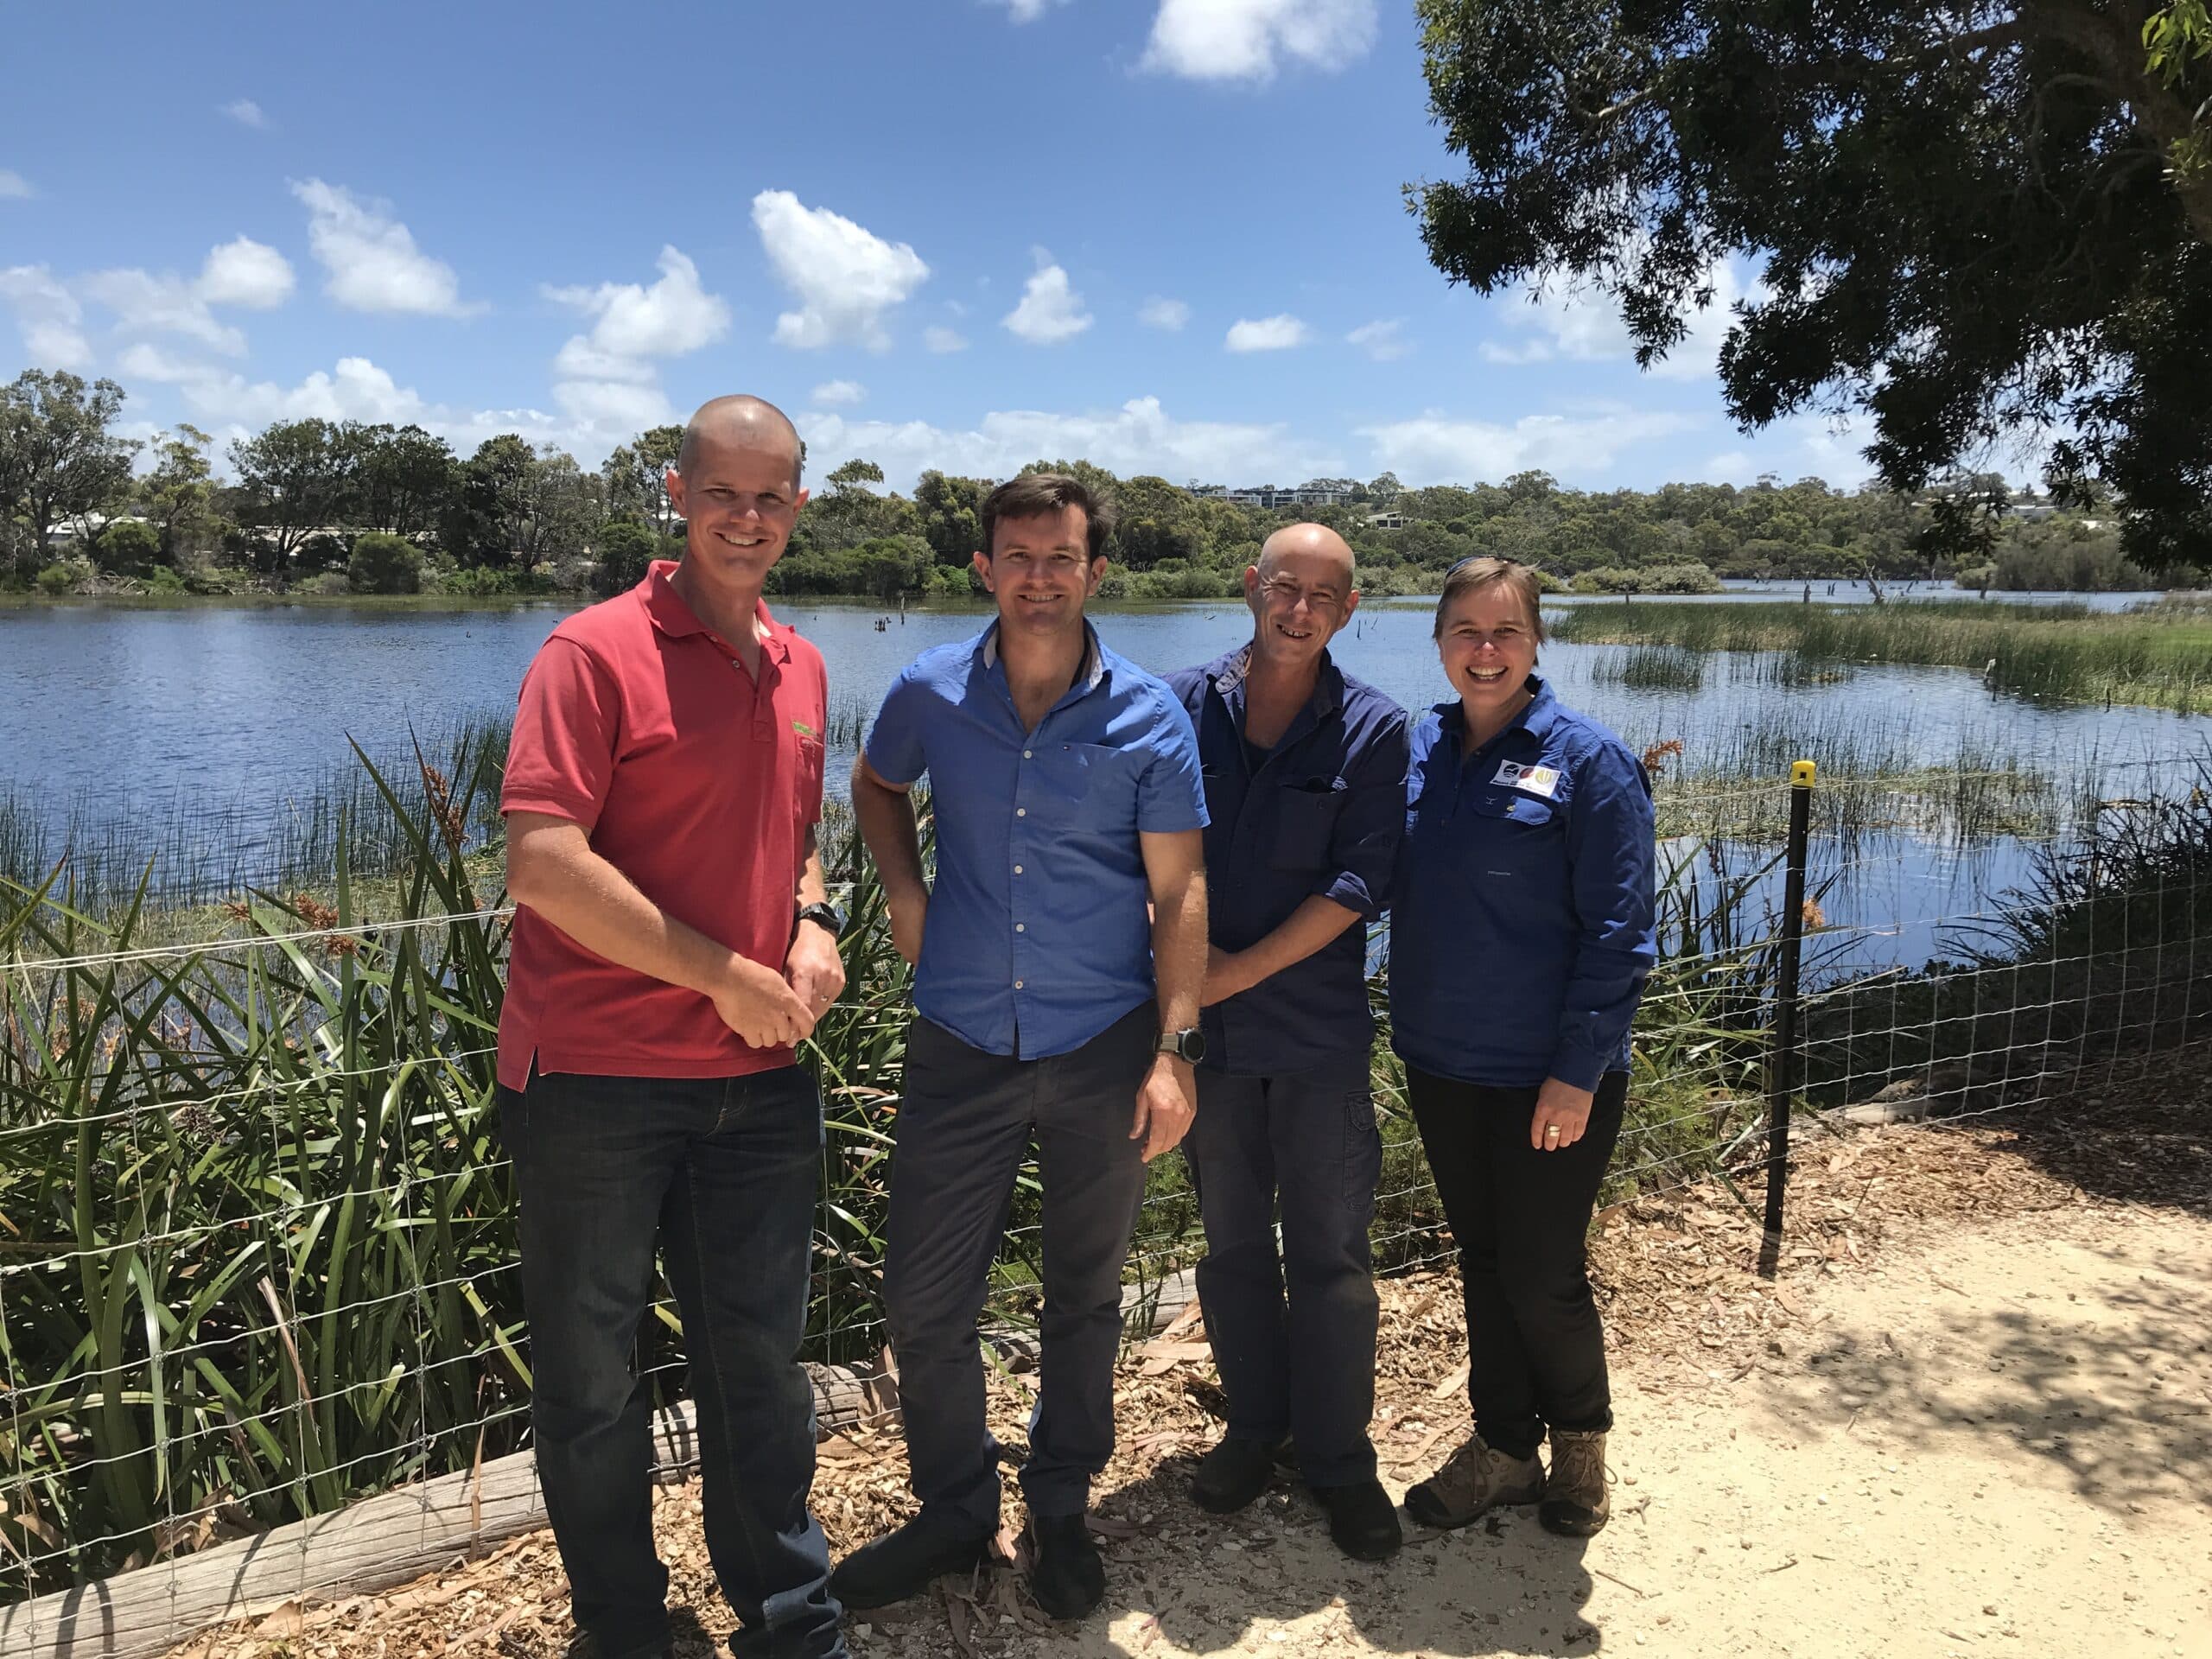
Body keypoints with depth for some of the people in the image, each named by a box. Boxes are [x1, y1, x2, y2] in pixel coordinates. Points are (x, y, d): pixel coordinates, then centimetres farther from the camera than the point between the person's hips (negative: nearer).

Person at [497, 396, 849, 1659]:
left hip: (759, 1075, 5)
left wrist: (812, 924, 1)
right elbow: (544, 865, -19)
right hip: (596, 1074, -5)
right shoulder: (598, 650, -10)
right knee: (592, 1375, 11)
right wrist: (726, 975, -16)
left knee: (760, 1358, 16)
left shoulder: (802, 667, 10)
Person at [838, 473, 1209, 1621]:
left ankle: (1061, 1507, 37)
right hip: (962, 1043, 1)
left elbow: (1179, 893, -5)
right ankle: (955, 1512, 30)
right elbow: (876, 786, 19)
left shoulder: (1148, 719, -6)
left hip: (1102, 1050, -1)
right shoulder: (930, 693, -2)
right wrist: (903, 891, 2)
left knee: (1084, 1297, 14)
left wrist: (1175, 1050, -10)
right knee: (923, 1303, 5)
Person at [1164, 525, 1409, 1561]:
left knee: (1328, 1251, 6)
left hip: (1320, 1027, -2)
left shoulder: (1373, 730, -4)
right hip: (1207, 1021, 2)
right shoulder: (1184, 706, 0)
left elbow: (1358, 885, -10)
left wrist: (1243, 968, -14)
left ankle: (1337, 1457, 24)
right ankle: (1256, 1425, 34)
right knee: (1231, 1240, 15)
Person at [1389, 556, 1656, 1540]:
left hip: (1549, 1077, -5)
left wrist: (1579, 1072, -16)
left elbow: (1618, 932, -12)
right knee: (1481, 1259, 17)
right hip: (1441, 1062, 5)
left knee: (1540, 1274, 7)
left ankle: (1580, 1437, 35)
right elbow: (1383, 886, 11)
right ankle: (1503, 1448, 35)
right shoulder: (1417, 749, 3)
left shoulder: (1587, 760, -12)